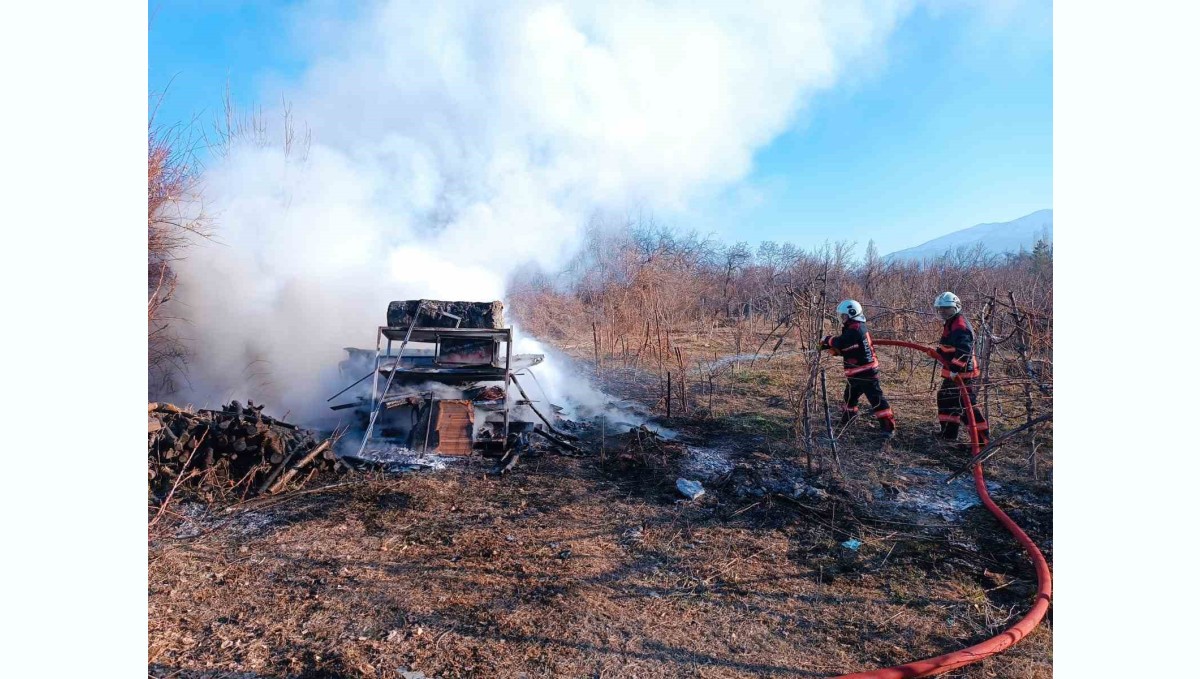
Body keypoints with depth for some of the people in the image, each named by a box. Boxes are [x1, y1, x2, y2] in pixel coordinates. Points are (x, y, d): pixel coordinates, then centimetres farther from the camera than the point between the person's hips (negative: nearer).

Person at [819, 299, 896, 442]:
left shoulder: (855, 330, -20)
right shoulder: (858, 328, 12)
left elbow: (839, 342, -24)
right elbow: (843, 349, 15)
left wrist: (827, 339, -4)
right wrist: (830, 348, 3)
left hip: (866, 373, -11)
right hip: (856, 374, 11)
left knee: (877, 400, -9)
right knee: (849, 397, 22)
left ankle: (889, 429, -8)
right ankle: (845, 424, 38)